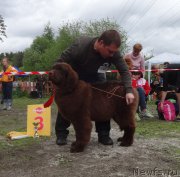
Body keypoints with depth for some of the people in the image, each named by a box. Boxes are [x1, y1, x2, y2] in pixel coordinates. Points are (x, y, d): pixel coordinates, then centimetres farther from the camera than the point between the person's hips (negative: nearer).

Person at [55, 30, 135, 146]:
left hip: (91, 75, 3)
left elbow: (124, 71, -23)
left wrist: (129, 90, -37)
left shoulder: (112, 51, -28)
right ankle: (61, 133, 6)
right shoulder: (80, 46, -39)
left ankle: (103, 134, -4)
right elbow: (60, 64, -29)